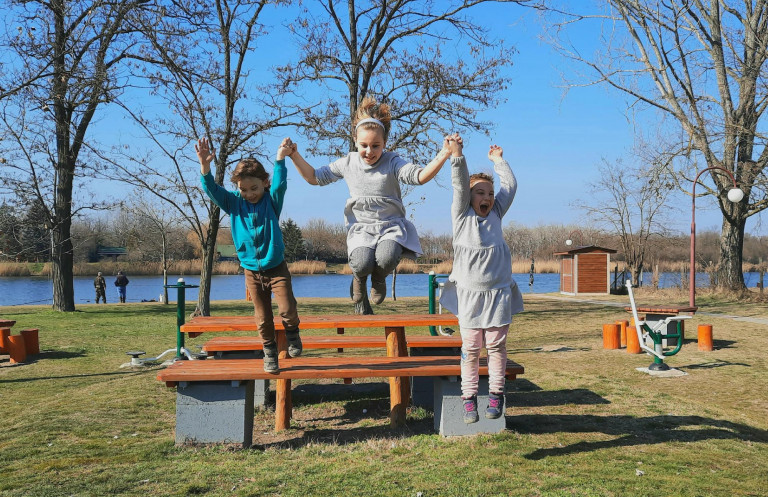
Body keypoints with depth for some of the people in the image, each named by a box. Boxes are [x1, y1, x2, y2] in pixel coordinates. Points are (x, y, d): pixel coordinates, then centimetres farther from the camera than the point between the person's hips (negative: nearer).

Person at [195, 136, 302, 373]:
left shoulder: (272, 201, -5)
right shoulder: (233, 203, -1)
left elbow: (280, 185, -23)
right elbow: (212, 189, -13)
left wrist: (280, 159, -35)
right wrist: (205, 165, -29)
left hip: (276, 267, -2)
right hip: (251, 271, 2)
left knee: (287, 309, -12)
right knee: (263, 318, 8)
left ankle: (292, 333, 20)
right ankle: (269, 353, 25)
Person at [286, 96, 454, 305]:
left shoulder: (392, 162, -5)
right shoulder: (348, 163, 4)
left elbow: (420, 176, -22)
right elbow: (315, 177, 11)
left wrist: (443, 155, -38)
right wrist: (295, 156, -2)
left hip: (391, 225, -1)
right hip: (361, 227, 1)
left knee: (386, 258, -34)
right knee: (362, 263, -30)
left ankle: (379, 279, 8)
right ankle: (359, 276, 14)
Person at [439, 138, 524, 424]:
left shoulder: (496, 215, 9)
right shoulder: (461, 216, 1)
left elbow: (510, 186, 11)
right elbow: (460, 186, -11)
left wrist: (498, 160, 18)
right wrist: (457, 156, -23)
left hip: (498, 293, 2)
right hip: (469, 294, -2)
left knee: (496, 346, 6)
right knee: (470, 349, 3)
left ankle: (496, 395, 17)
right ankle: (469, 398, 11)